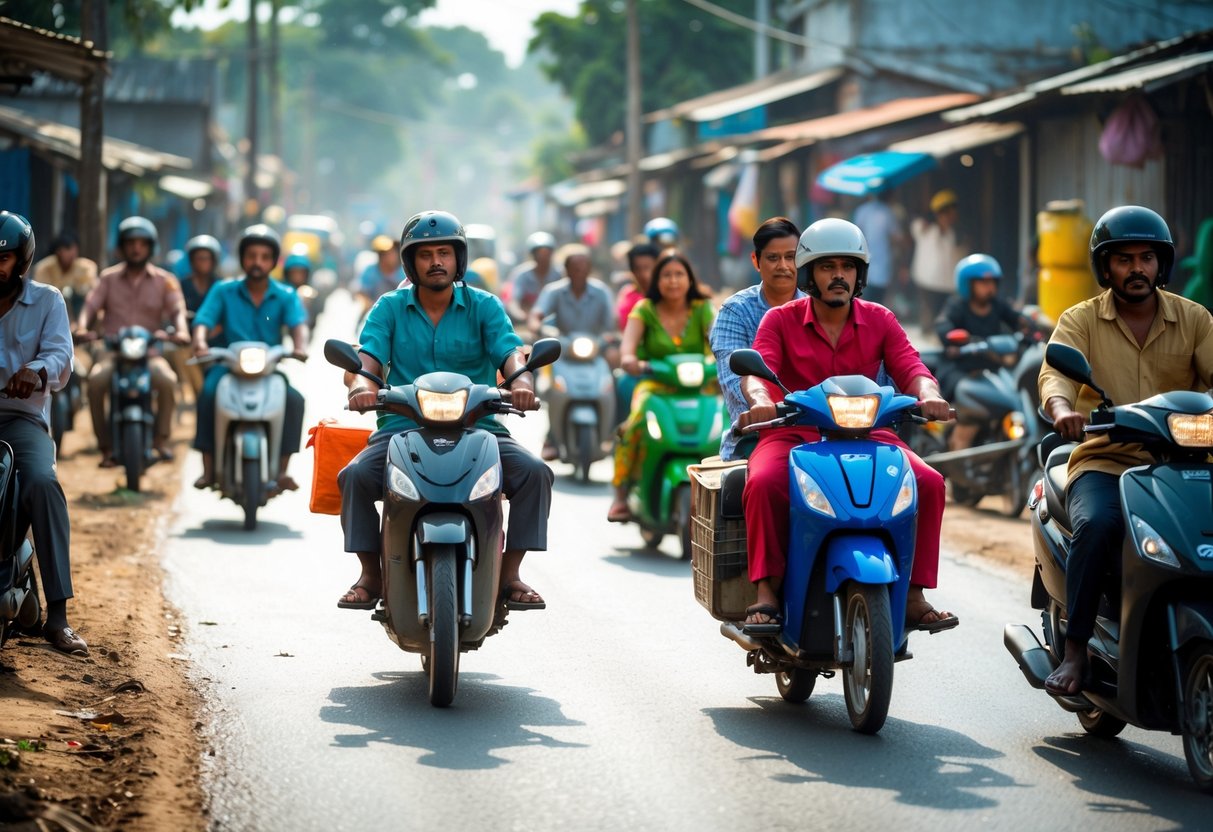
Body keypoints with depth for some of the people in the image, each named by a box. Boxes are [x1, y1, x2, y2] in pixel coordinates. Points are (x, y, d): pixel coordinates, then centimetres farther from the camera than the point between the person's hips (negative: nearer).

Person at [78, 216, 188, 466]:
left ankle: (161, 438, -16)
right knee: (96, 380, -31)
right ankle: (105, 445, -22)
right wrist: (82, 328, -21)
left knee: (168, 380, -33)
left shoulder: (164, 281, 10)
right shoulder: (109, 278, 13)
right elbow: (91, 305, 1)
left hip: (150, 352, 0)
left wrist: (181, 331, -26)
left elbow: (177, 309, -4)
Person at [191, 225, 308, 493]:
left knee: (294, 399, -28)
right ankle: (208, 468, -26)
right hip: (229, 366, -1)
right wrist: (200, 343, -31)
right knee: (208, 393, -31)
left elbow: (299, 323, -12)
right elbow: (203, 321, -7)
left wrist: (300, 346, -36)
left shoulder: (286, 296, 6)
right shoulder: (224, 291, 6)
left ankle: (281, 470, -22)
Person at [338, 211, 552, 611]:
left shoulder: (484, 307, 7)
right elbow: (366, 357, -5)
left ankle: (509, 574, -10)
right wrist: (361, 383, -30)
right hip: (403, 426, 0)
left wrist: (521, 381, -31)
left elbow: (511, 354, -7)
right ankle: (370, 575, -9)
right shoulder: (390, 308, 8)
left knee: (534, 473, -24)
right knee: (355, 476, -27)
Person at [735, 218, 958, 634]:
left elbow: (910, 369, -1)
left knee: (928, 483, -23)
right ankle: (766, 592, -26)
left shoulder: (880, 321, 11)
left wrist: (928, 394, -26)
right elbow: (757, 369, -10)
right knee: (764, 483, -35)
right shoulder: (781, 320, 6)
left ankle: (913, 595, -16)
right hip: (794, 432, -2)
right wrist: (760, 400, -34)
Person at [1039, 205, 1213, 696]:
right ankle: (1075, 650, -22)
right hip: (1102, 461, -2)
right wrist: (1061, 409, -37)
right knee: (1097, 524, -33)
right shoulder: (1081, 320, 6)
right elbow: (1055, 373, -13)